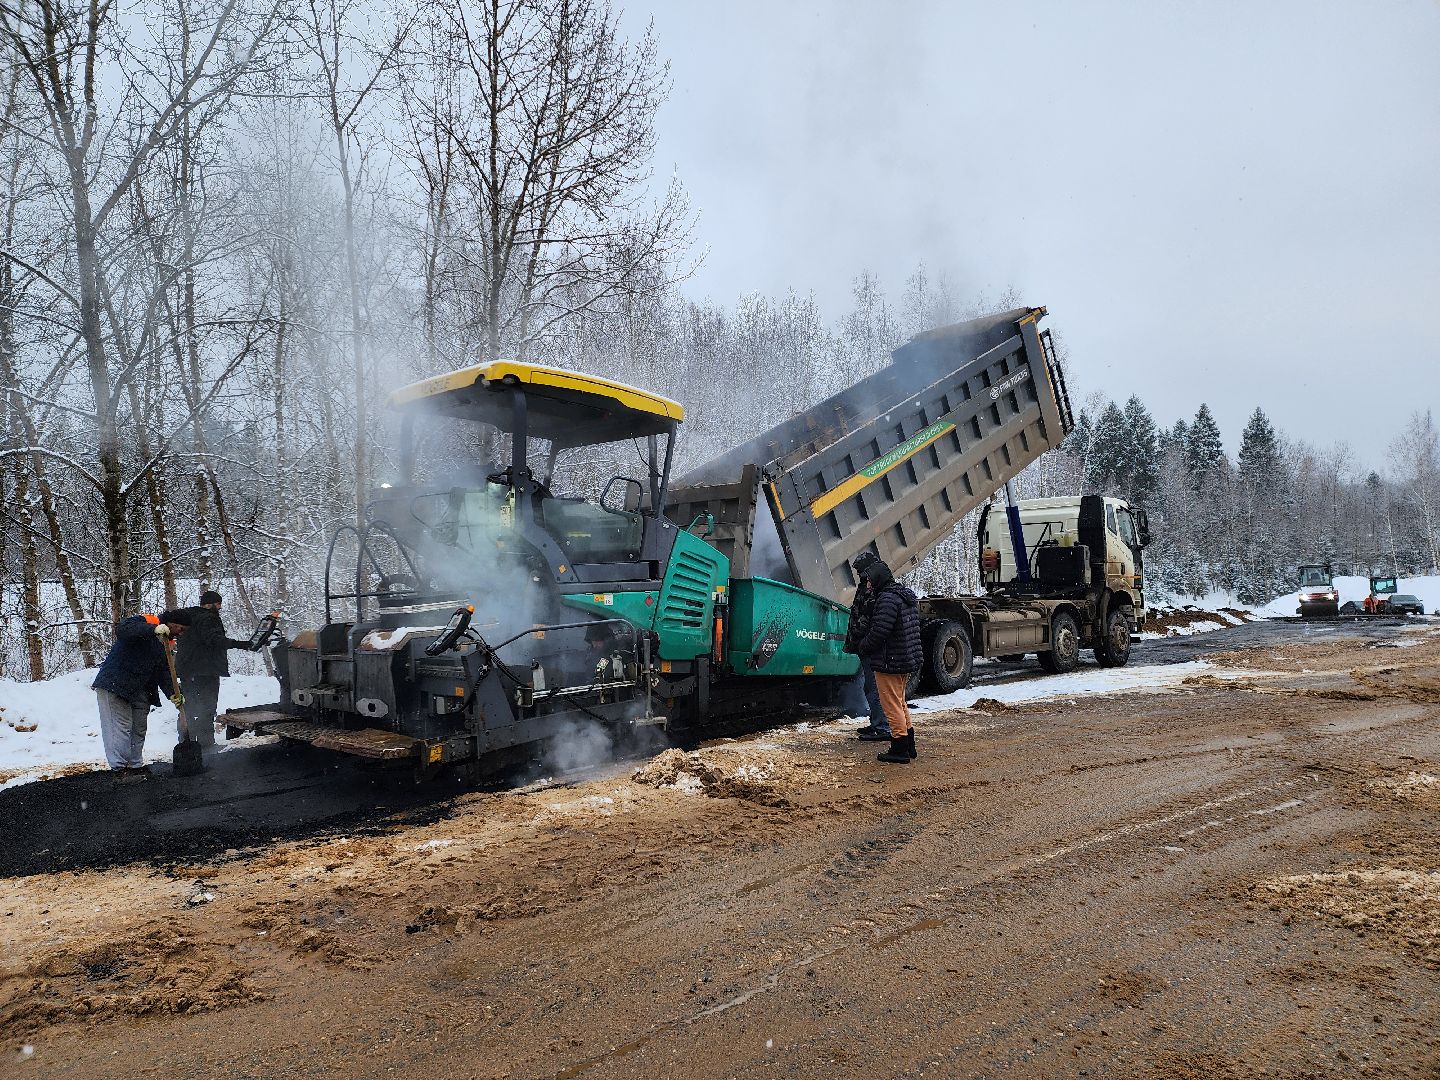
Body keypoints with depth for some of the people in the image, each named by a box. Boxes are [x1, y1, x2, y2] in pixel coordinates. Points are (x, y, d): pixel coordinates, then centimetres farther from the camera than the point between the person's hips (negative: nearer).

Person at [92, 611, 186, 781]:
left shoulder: (165, 642, 12)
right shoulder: (145, 622, -13)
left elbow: (164, 671, 8)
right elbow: (121, 629, -34)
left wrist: (172, 693, -7)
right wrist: (154, 629, -44)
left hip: (138, 690, 9)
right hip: (114, 684, -9)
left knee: (139, 729, 12)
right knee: (120, 727, -10)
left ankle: (135, 765, 21)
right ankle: (119, 768, -8)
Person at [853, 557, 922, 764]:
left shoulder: (887, 599, -19)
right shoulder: (907, 596, 14)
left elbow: (879, 631, -24)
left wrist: (862, 646, -6)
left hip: (889, 664, -10)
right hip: (907, 662, 10)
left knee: (892, 706, -2)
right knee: (900, 703, 20)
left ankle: (899, 751, 3)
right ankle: (909, 746, 27)